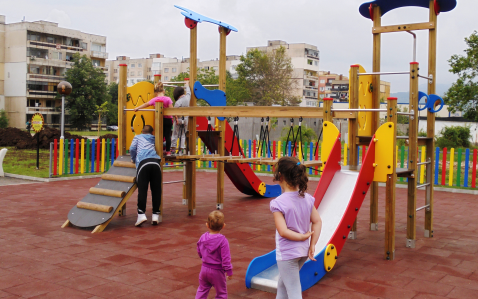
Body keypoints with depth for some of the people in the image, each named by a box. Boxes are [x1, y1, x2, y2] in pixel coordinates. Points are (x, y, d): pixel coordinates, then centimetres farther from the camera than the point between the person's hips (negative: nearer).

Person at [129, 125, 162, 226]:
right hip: (156, 162, 2)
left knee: (142, 190, -5)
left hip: (143, 163, -2)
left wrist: (134, 159, 30)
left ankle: (141, 214, -16)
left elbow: (132, 149, 14)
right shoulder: (153, 139, 33)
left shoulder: (138, 137, 25)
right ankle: (155, 215, 4)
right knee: (156, 190, 5)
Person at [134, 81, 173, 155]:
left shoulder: (154, 100, -3)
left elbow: (146, 104, 11)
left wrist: (137, 108, 24)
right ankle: (168, 151, 9)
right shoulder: (168, 99, -9)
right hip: (168, 119, -1)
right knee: (168, 135, 6)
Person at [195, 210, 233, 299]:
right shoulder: (223, 241, -21)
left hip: (204, 268, 5)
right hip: (217, 272, -5)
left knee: (202, 290, 23)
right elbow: (225, 258, -20)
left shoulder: (203, 238, -5)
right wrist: (229, 271, -10)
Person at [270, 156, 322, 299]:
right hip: (303, 251, 7)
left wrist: (302, 236, -12)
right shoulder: (307, 199, -2)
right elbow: (318, 222, 0)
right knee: (282, 284, 27)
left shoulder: (278, 203, -19)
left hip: (286, 253, -7)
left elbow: (283, 231, -24)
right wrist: (312, 245, 2)